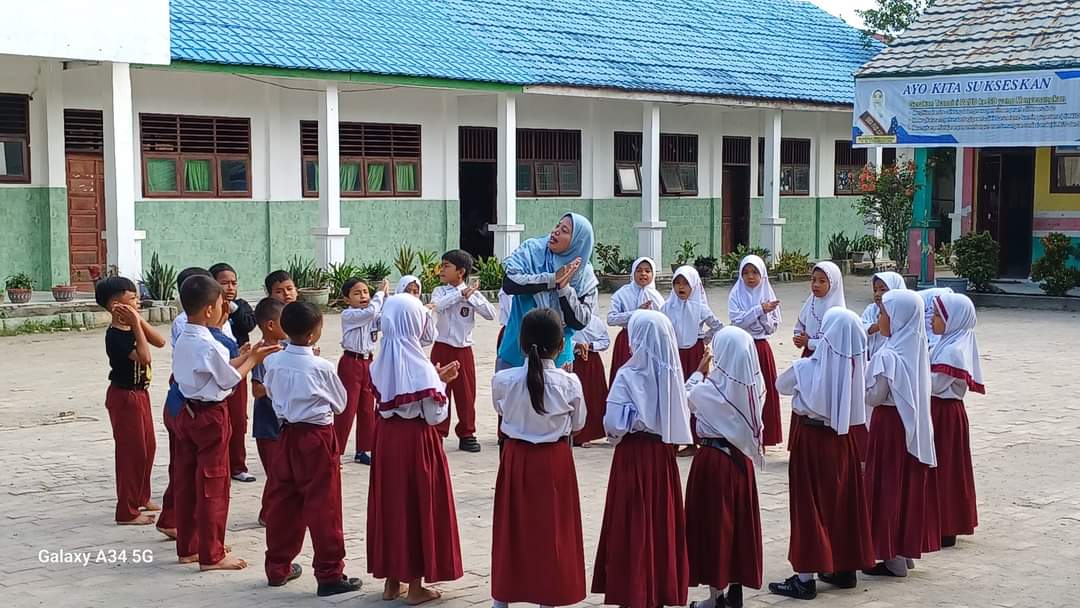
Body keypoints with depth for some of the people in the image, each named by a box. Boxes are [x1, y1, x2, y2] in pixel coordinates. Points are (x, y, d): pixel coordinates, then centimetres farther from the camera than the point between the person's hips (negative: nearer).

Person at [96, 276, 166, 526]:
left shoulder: (131, 327, 4)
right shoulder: (115, 335, -22)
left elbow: (160, 341, -3)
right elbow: (144, 356, -30)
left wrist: (139, 321, -12)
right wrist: (136, 324, -27)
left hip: (139, 394, 9)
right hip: (125, 397, -9)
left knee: (148, 447, 19)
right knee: (131, 451, -4)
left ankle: (141, 498, 34)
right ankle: (127, 511, 3)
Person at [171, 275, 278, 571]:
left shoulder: (183, 341, 5)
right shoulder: (208, 346, -21)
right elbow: (231, 380, -11)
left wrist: (248, 355, 10)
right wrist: (253, 359, 2)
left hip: (187, 412, 9)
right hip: (211, 416, -9)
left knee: (186, 482, 14)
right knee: (213, 486, 0)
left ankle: (187, 547, 23)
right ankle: (211, 554, 7)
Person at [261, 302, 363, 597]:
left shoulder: (273, 362, -3)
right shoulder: (322, 367, -16)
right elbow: (340, 403, -2)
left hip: (288, 434, 6)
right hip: (318, 437, -5)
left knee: (283, 501, 14)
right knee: (323, 506, 0)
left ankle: (277, 567, 25)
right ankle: (329, 574, 4)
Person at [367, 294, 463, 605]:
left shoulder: (381, 362, 1)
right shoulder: (419, 365, -18)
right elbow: (434, 416, -15)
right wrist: (441, 383, -2)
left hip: (387, 436, 6)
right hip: (417, 439, -6)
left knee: (391, 501, 14)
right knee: (418, 504, 4)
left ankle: (391, 581, 23)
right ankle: (416, 586, 11)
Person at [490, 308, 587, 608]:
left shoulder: (503, 380, -13)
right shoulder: (569, 383, -15)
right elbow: (577, 424, -1)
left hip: (516, 459, 1)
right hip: (555, 461, -1)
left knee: (512, 526, 14)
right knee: (552, 528, 10)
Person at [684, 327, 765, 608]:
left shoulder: (710, 389, -19)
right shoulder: (755, 385, -6)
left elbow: (688, 398, 2)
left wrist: (699, 372, 17)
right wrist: (709, 374, 12)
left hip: (713, 459, -5)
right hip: (743, 458, 5)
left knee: (713, 522, 6)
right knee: (739, 521, 14)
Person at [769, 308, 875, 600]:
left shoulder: (807, 368, -18)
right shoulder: (856, 367, -7)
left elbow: (781, 385, 2)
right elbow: (859, 400, 7)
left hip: (812, 440, -5)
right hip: (843, 440, 5)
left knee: (810, 507, 2)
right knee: (843, 502, 16)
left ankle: (805, 578, 5)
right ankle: (846, 568, 28)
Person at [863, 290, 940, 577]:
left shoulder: (888, 356, -21)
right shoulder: (917, 349, 3)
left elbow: (874, 397, -16)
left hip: (890, 426, -8)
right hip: (915, 427, 8)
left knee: (889, 489, 1)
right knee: (909, 487, 16)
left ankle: (894, 559, 6)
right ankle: (908, 549, 25)